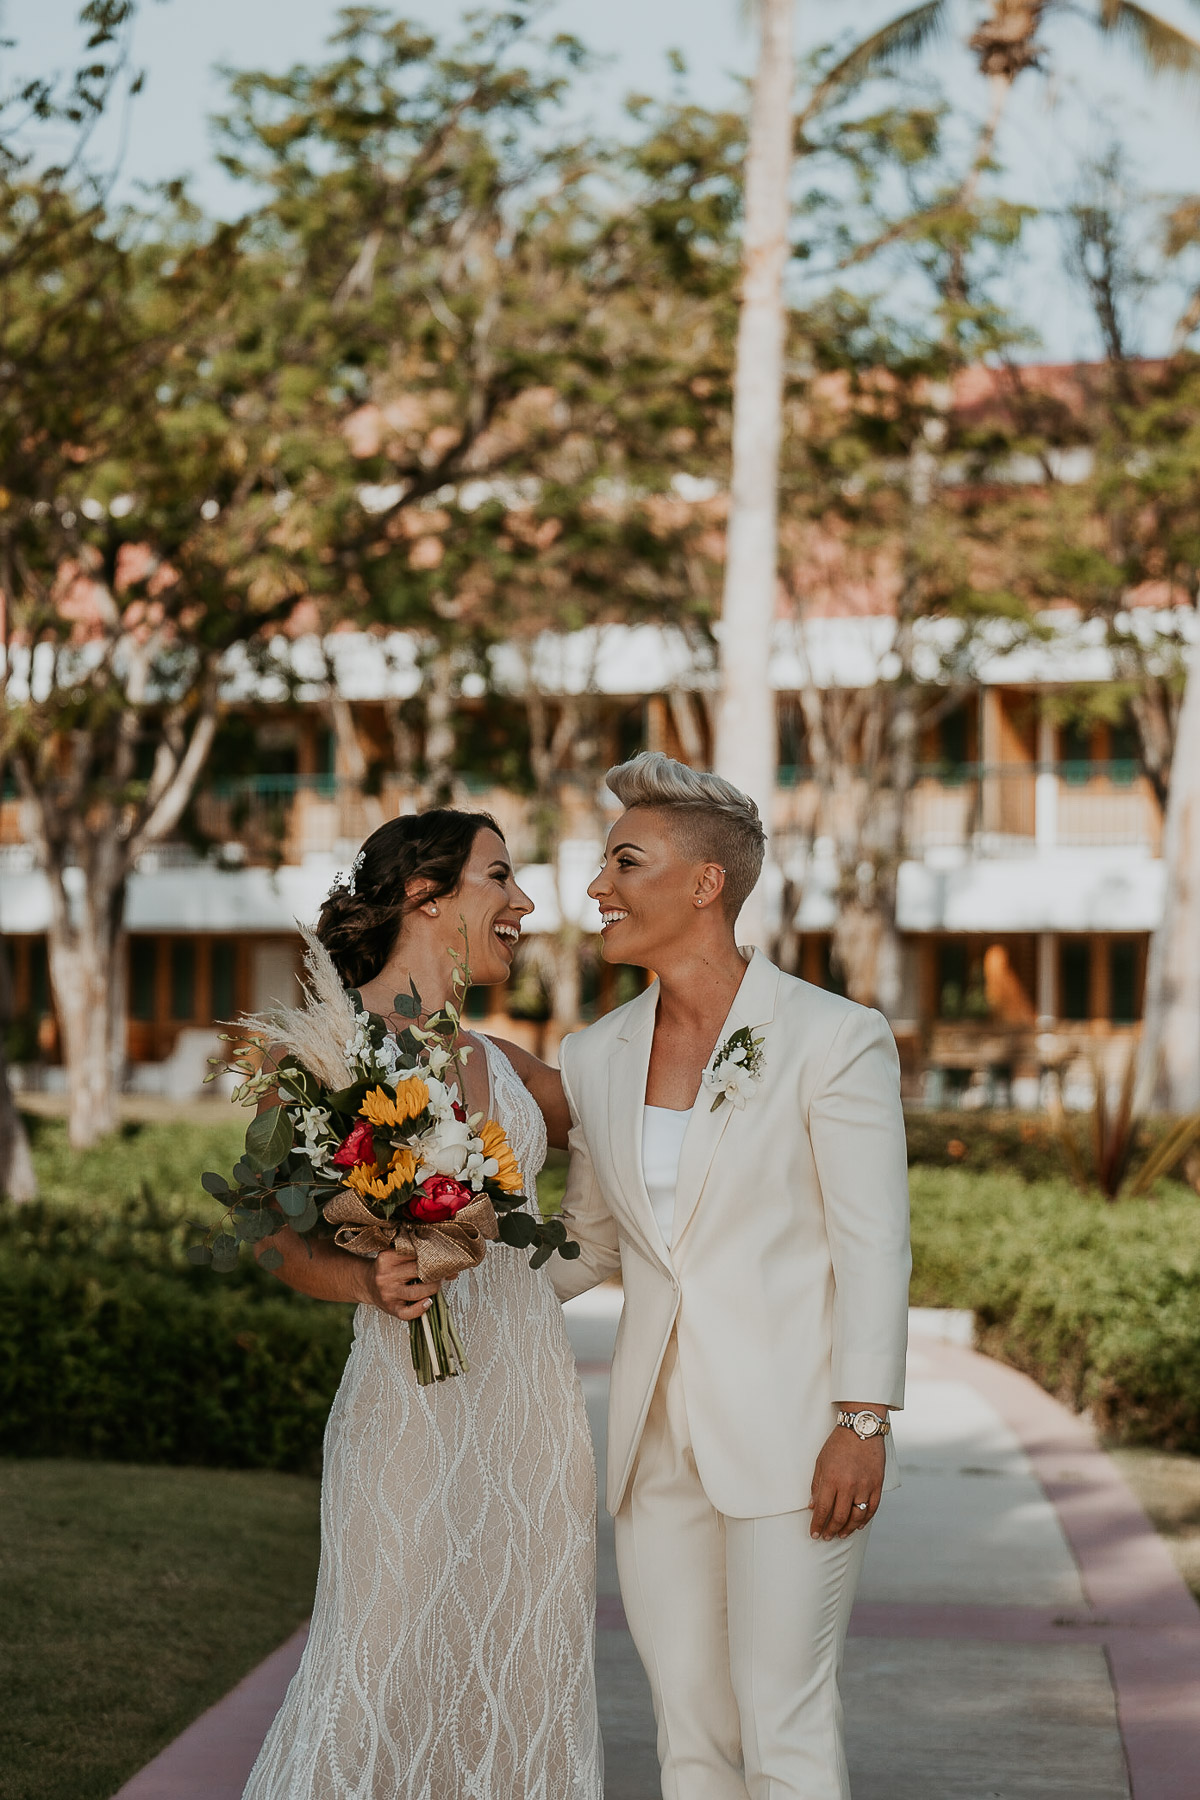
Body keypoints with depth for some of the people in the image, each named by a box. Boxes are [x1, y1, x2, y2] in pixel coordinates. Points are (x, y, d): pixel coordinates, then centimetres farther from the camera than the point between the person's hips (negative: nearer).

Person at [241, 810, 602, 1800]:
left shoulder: (500, 1063, 14)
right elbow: (294, 1243, -2)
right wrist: (369, 1281, -22)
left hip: (535, 1401, 6)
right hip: (414, 1404, -6)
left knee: (521, 1677, 8)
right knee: (391, 1681, -3)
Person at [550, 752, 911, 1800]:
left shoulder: (835, 1040, -8)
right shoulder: (596, 1058, 8)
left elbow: (873, 1250, -9)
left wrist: (862, 1424, -14)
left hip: (792, 1437, -5)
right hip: (660, 1438, 6)